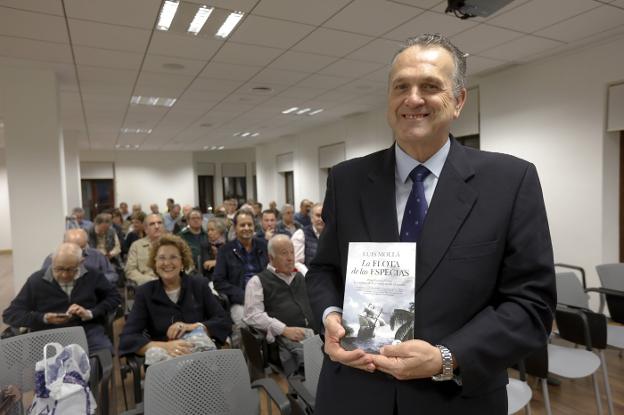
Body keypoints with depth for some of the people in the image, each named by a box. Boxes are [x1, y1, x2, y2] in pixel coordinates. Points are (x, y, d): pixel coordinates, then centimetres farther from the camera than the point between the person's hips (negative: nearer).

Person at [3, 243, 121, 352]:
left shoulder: (92, 275, 6)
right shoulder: (36, 280, 3)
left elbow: (114, 297, 11)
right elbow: (10, 314, 6)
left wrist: (90, 313, -6)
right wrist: (44, 318, -11)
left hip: (88, 331, 0)